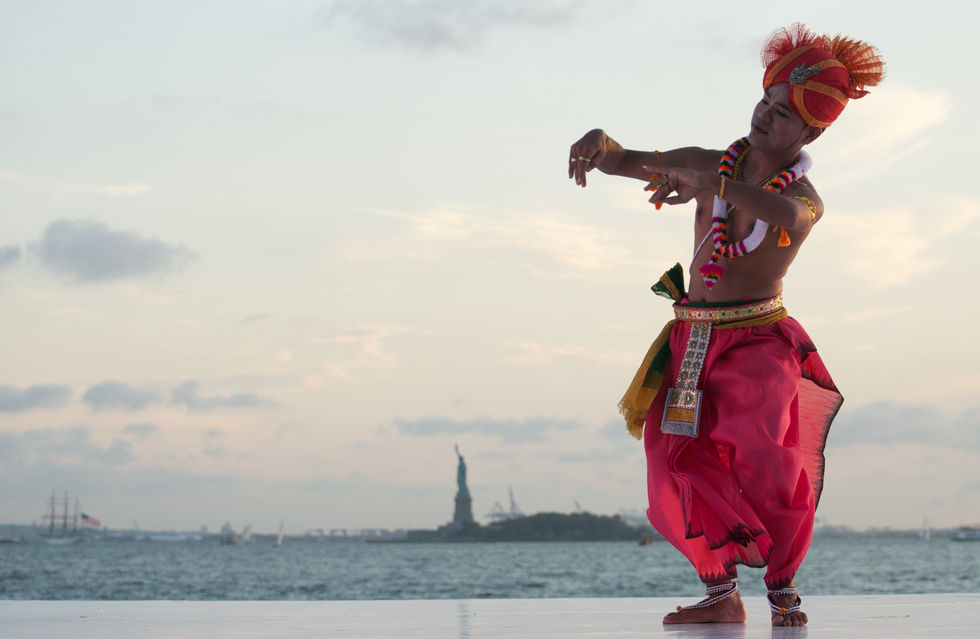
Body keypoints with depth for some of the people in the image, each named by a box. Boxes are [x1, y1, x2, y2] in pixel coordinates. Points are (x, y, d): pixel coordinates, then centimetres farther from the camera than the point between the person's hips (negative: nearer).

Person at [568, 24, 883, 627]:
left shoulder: (807, 200, -7)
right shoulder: (710, 162, 4)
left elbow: (786, 214, -33)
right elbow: (625, 162, 2)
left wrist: (705, 181, -41)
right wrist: (601, 142, -23)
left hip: (758, 343, -4)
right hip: (690, 342, 4)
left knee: (766, 467, -17)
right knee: (682, 472, -3)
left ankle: (783, 587, 5)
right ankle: (721, 594, 11)